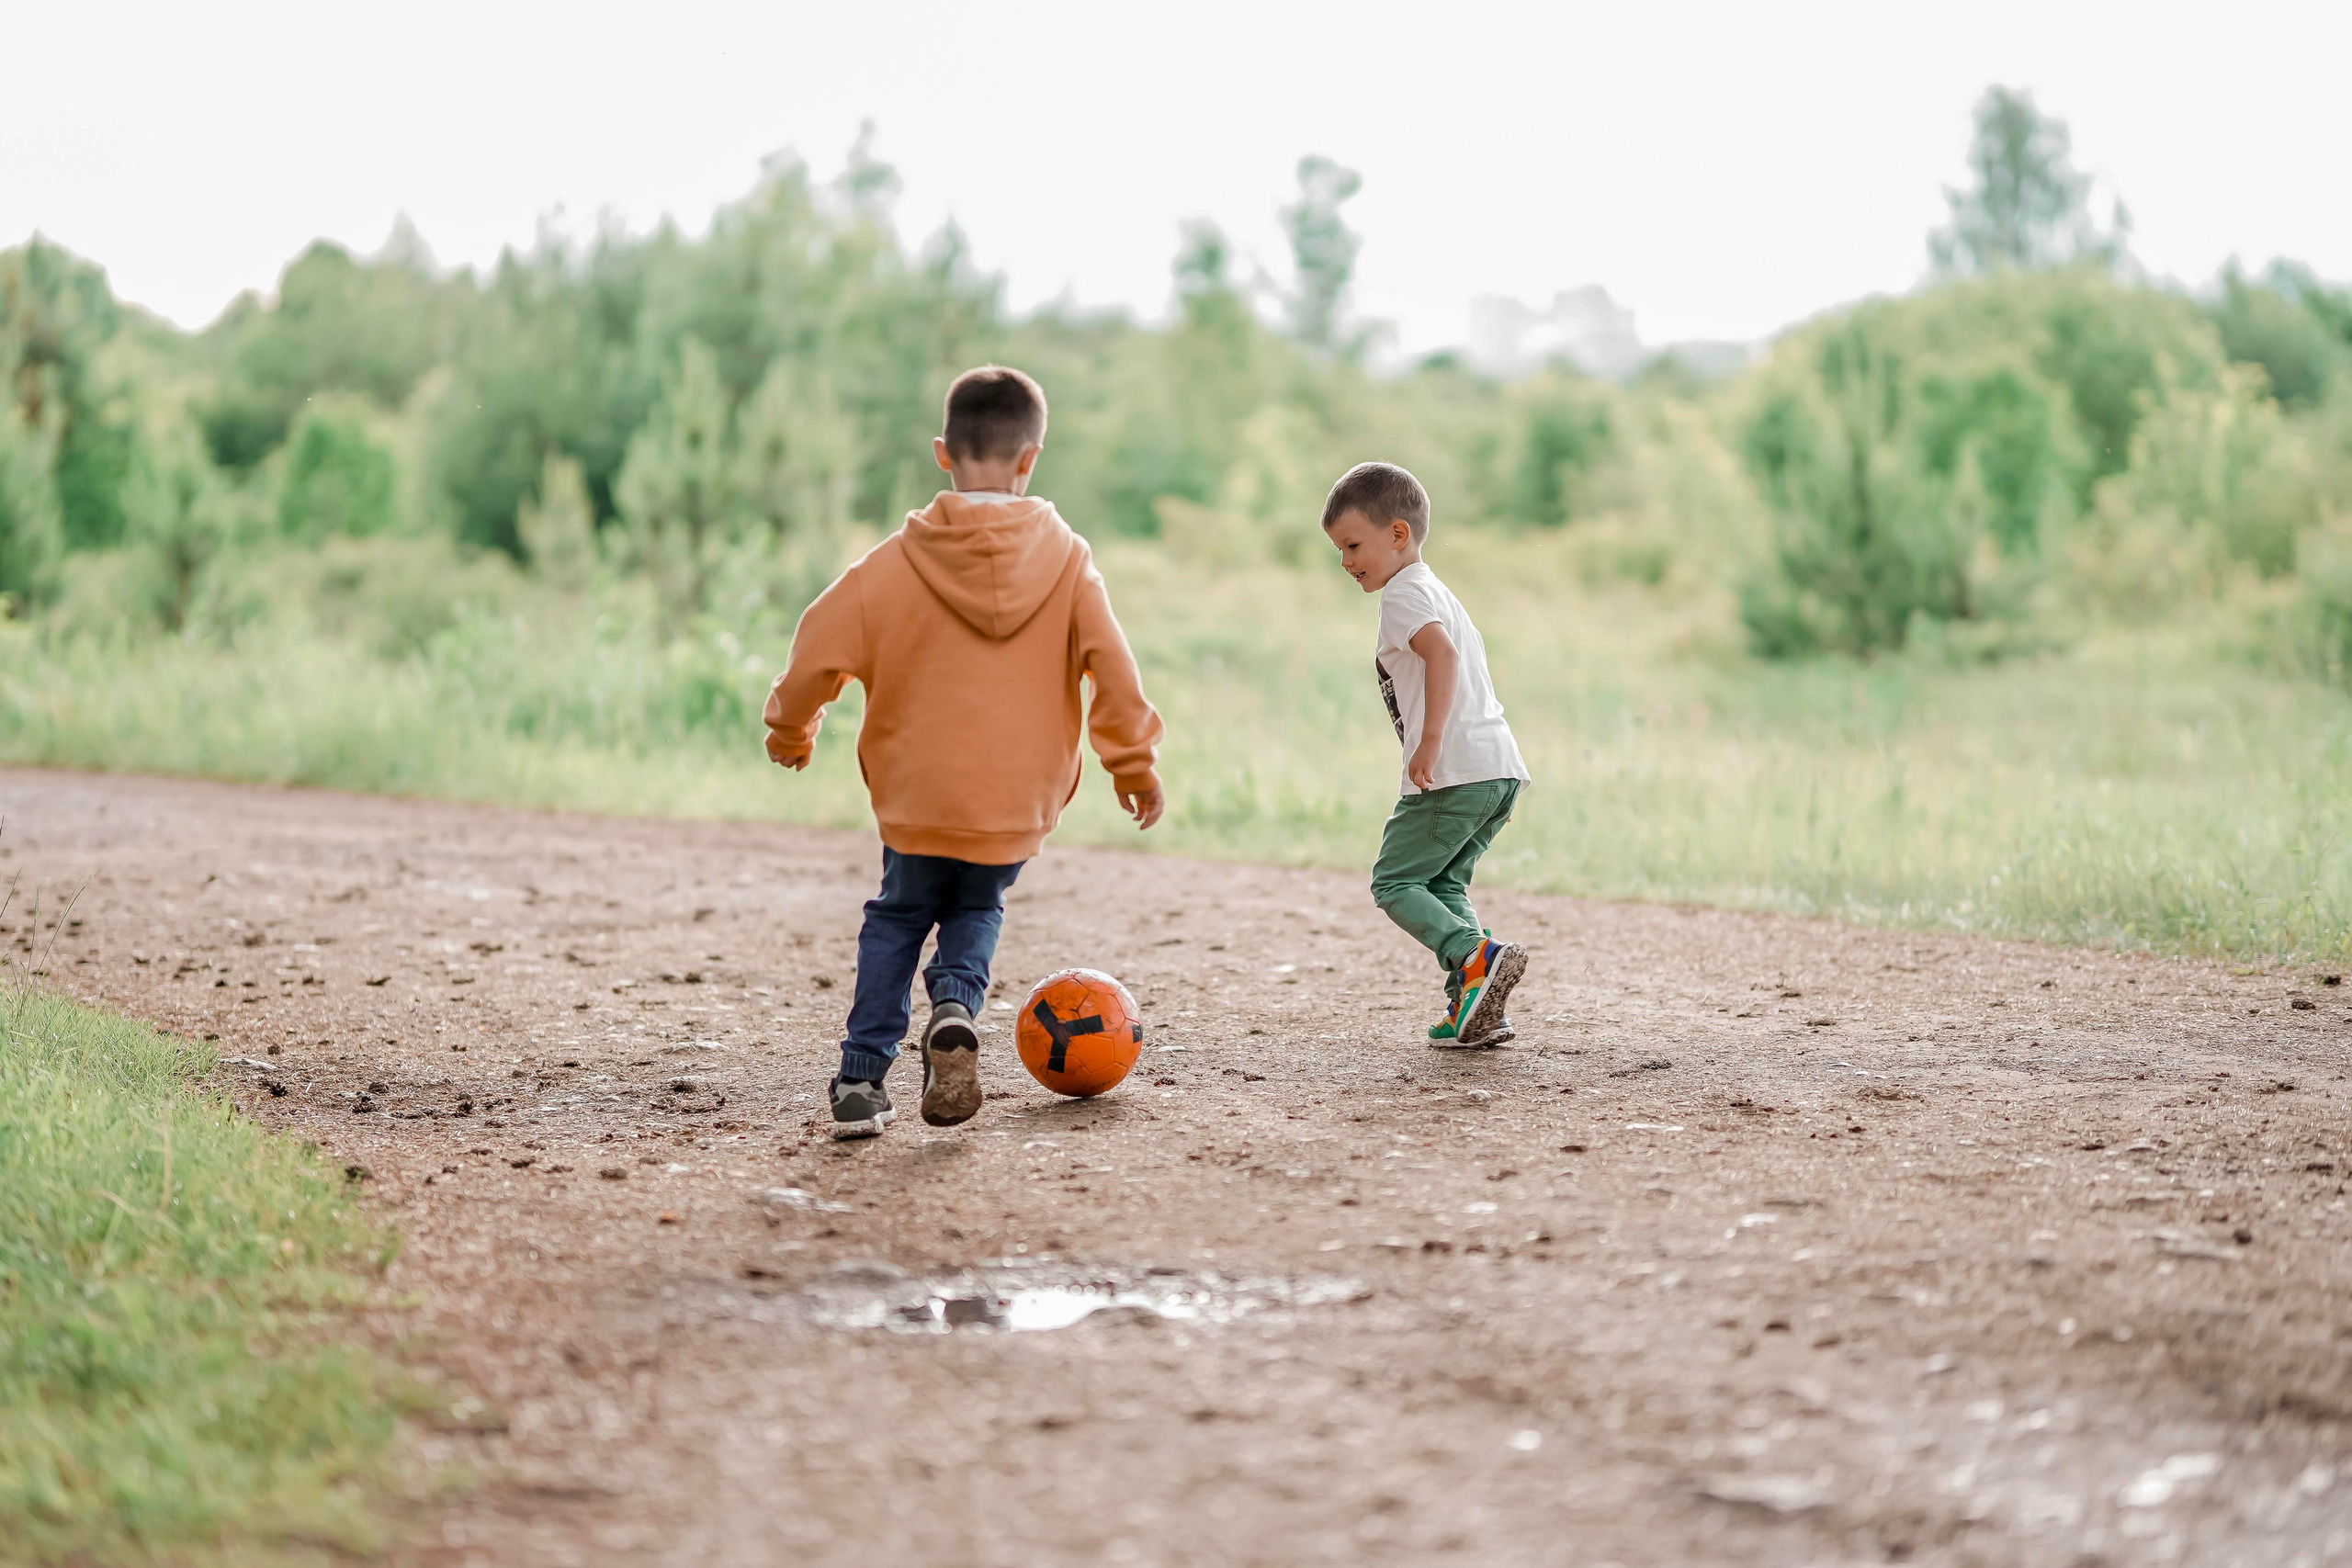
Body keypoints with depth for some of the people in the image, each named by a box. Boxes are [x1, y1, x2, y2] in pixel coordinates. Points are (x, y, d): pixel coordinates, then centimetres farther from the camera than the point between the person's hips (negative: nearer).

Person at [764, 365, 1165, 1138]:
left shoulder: (898, 560, -5)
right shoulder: (1066, 558, -4)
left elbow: (821, 645, -4)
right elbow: (1111, 664, -7)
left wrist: (790, 729, 13)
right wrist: (1133, 761, 4)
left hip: (917, 793, 0)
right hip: (1017, 800, 1)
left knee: (897, 916, 20)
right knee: (978, 909, 24)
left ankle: (863, 1075, 7)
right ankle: (956, 1006, -7)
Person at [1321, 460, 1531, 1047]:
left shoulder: (1403, 593, -6)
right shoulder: (1440, 593, 25)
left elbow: (1443, 653, -24)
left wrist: (1431, 740, -28)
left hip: (1454, 773, -10)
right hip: (1501, 766, 10)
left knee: (1394, 883, -1)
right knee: (1442, 885, 16)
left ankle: (1478, 957, -20)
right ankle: (1475, 1008, 7)